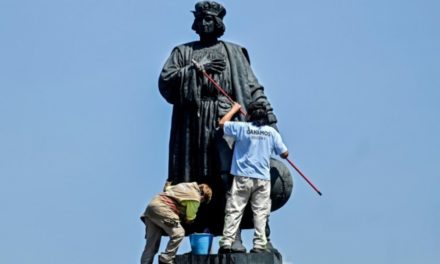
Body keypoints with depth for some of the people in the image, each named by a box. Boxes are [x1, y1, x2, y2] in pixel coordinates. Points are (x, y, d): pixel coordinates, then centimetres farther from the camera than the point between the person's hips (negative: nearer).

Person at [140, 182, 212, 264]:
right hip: (160, 208, -9)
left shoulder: (186, 186, 24)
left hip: (151, 205, 9)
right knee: (178, 233, -8)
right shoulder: (195, 197, 0)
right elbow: (189, 219, 7)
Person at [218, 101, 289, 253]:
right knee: (260, 212, 3)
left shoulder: (242, 127, -2)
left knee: (234, 211, -1)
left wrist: (234, 109, 27)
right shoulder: (271, 132, 3)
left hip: (242, 177, -1)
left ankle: (226, 243, -7)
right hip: (263, 178, 1)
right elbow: (284, 154, 7)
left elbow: (222, 123, 13)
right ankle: (259, 245, -3)